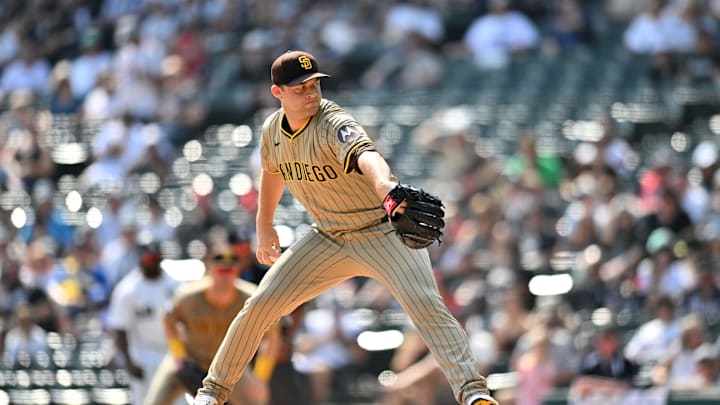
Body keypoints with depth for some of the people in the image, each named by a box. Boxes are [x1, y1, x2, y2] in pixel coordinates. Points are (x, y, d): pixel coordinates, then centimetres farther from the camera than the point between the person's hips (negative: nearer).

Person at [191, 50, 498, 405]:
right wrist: (264, 226, 24)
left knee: (425, 304, -28)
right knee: (259, 306, 1)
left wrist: (384, 184, -71)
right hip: (328, 239, 6)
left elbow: (364, 153, -50)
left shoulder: (334, 124, -26)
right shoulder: (273, 129, -4)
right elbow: (272, 171, 20)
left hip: (382, 233, -6)